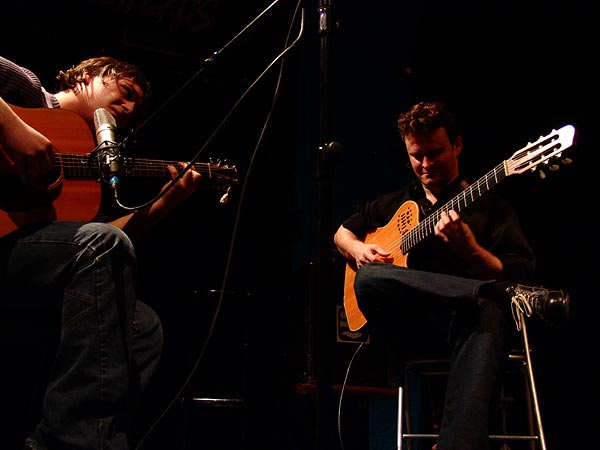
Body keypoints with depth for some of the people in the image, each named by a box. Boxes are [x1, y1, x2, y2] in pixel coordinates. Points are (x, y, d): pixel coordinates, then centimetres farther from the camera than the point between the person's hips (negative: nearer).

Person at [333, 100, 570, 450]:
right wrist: (358, 250, 9)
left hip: (461, 317, -2)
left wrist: (469, 249, -17)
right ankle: (508, 296, -37)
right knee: (368, 277, -32)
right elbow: (343, 231, 33)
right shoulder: (396, 204, 23)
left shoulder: (489, 206, 12)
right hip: (402, 321, 3)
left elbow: (523, 275, 1)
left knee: (488, 312, -41)